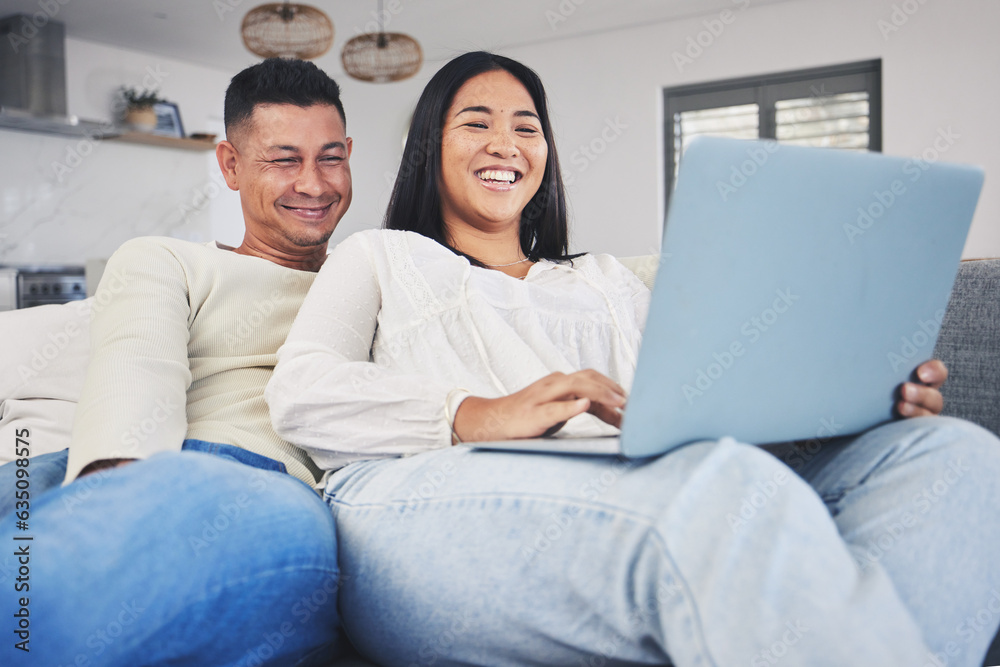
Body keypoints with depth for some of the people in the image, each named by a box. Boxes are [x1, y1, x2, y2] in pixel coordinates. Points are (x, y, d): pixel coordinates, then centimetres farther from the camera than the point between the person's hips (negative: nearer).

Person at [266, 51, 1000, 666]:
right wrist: (477, 415, -16)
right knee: (721, 488, -39)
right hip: (429, 505, -4)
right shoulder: (380, 258, 24)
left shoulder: (608, 280, 34)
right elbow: (299, 392, 4)